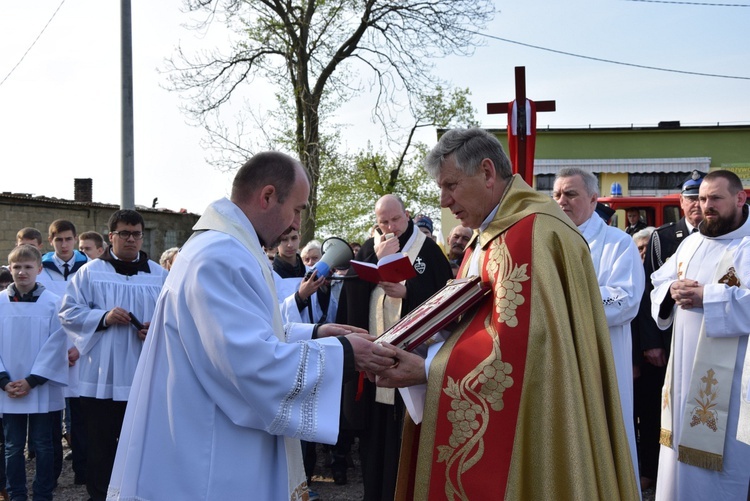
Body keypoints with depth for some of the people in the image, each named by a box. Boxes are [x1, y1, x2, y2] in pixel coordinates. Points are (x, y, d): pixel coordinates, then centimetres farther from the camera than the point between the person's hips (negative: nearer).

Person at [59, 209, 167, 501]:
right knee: (100, 444, 6)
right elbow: (69, 312, 1)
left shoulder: (159, 275, 10)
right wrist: (103, 317, -15)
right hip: (100, 377, -1)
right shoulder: (90, 272, 5)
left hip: (144, 377, 1)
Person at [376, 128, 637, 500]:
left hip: (521, 425, -9)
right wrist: (426, 338, 2)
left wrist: (427, 370, -24)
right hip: (493, 415, 9)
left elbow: (516, 341, -26)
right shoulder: (493, 232, 14)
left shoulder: (529, 232, -18)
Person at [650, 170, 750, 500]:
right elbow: (658, 283, 16)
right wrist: (672, 290, -6)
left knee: (723, 457, 1)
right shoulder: (692, 243, 13)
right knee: (684, 451, 13)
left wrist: (706, 296, -22)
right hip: (685, 367, 6)